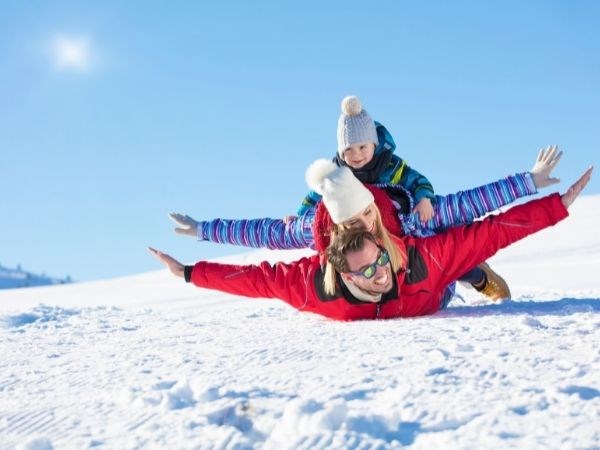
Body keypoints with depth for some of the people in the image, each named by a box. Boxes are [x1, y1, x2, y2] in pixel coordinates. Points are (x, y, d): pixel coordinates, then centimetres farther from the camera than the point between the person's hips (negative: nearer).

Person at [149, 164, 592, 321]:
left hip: (429, 306, -1)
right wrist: (188, 272, -34)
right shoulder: (313, 282, -45)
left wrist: (560, 204, -50)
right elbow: (256, 277, -36)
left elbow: (492, 232, -48)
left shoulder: (422, 260, -48)